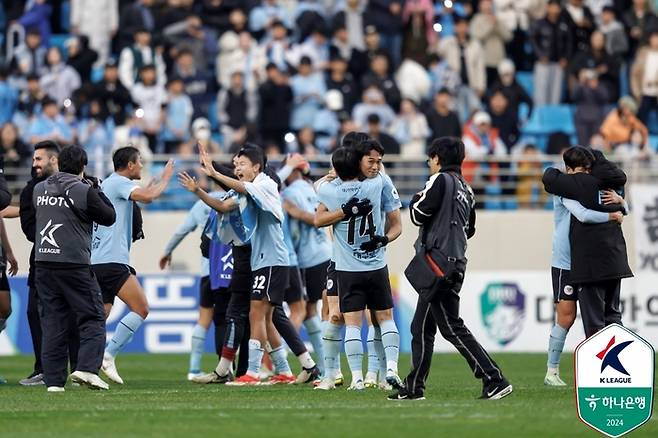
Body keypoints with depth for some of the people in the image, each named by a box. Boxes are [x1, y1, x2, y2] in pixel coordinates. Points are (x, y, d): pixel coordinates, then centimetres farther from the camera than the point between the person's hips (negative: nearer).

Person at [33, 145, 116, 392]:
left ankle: (53, 380, 3)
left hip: (43, 263, 5)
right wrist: (97, 191, 15)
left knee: (52, 322, 7)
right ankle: (87, 368, -15)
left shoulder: (39, 189, 10)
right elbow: (109, 217, 2)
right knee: (93, 318, 3)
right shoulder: (84, 191, -7)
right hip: (74, 264, -5)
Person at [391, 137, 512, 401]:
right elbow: (469, 230, 21)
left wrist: (416, 200, 9)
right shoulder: (465, 189, 16)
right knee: (421, 328, 15)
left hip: (438, 264, -9)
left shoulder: (441, 180, -9)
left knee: (452, 327, -10)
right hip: (456, 263, 9)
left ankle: (494, 380, -16)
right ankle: (414, 387, 20)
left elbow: (419, 215, -11)